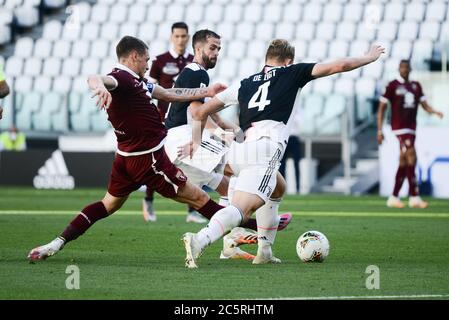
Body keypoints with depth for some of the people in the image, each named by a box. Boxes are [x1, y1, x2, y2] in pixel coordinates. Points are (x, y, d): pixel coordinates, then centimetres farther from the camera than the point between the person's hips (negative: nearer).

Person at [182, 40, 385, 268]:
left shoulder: (244, 84, 27)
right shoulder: (291, 73, 18)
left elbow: (200, 112, 25)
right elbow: (339, 66, 19)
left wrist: (196, 142, 36)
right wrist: (369, 58, 33)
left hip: (241, 149, 6)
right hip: (266, 149, -6)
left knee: (276, 189, 33)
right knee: (241, 209, -18)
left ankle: (264, 251, 25)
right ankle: (199, 240, -42)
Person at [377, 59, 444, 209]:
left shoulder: (416, 86, 15)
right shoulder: (392, 86, -1)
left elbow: (425, 105, 10)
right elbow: (381, 109, 0)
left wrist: (435, 112, -12)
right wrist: (379, 130, -6)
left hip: (411, 128, 6)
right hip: (399, 127, -6)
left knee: (404, 163, 8)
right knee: (411, 157, -17)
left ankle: (393, 198, 16)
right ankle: (414, 197, -17)